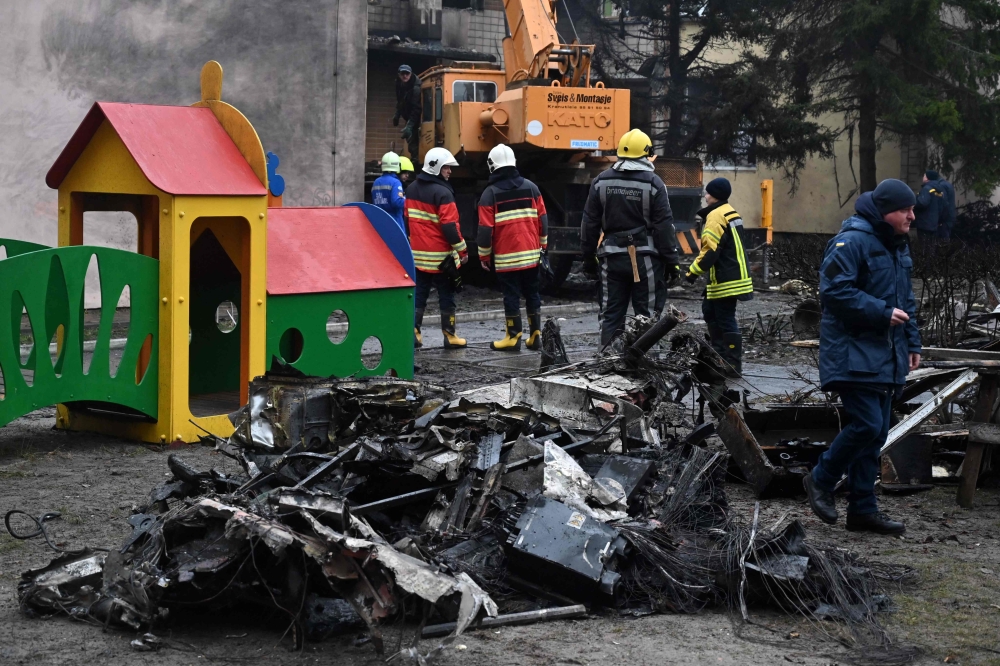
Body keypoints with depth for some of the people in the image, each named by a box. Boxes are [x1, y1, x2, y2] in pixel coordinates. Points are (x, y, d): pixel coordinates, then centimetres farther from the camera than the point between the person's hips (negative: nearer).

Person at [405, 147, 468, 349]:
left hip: (418, 254, 7)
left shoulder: (412, 189, 9)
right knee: (446, 295, 3)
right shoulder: (442, 192, -16)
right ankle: (449, 336, 6)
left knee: (419, 293, 11)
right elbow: (450, 226, -19)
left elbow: (407, 219, 17)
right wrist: (462, 250, -11)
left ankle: (413, 331, 4)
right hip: (440, 256, -7)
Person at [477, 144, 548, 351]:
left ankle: (513, 338, 4)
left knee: (511, 296, 2)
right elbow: (542, 219, 8)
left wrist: (484, 255, 3)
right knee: (532, 294, 12)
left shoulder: (490, 193, -6)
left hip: (506, 257, -4)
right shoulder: (530, 187, 5)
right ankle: (535, 335, 14)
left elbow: (485, 228, -7)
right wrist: (542, 245, 19)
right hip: (531, 254, 4)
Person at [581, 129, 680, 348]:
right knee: (646, 315, 3)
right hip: (645, 258, -3)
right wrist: (671, 261, -2)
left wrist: (588, 254, 14)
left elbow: (590, 223, 6)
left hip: (612, 257, 3)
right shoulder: (653, 183, -7)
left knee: (611, 315, 9)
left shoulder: (601, 182, 3)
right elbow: (664, 226, -7)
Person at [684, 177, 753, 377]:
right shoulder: (731, 213, 16)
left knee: (726, 319, -6)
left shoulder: (716, 216, -16)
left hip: (724, 281, -11)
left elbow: (711, 250, -22)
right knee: (710, 311, 20)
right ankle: (720, 353, 27)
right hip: (734, 276, 11)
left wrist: (694, 271, -16)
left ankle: (733, 364, -3)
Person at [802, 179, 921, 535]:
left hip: (886, 356, 9)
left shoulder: (898, 246, 17)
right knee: (867, 425, -15)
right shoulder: (852, 241, -14)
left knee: (876, 431, 9)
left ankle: (862, 509, 16)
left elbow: (906, 300, 26)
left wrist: (912, 343, 19)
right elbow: (835, 291, -20)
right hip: (854, 354, -9)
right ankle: (821, 480, 8)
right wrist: (882, 313, -20)